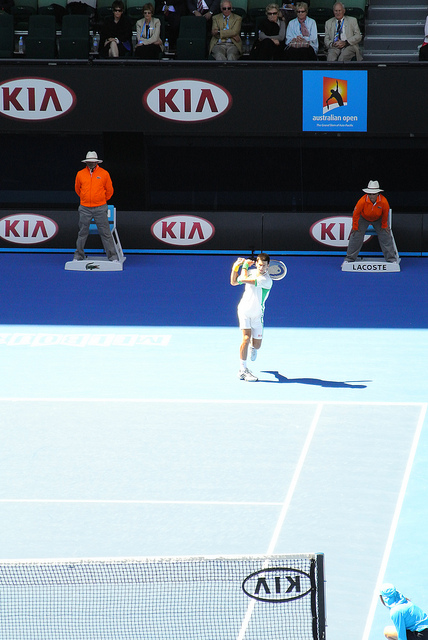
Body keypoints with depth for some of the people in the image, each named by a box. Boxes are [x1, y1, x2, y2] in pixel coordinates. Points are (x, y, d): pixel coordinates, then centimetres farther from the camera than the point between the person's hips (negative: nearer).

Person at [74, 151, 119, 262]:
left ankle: (112, 257, 1)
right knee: (82, 233, 7)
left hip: (100, 208, -1)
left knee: (105, 233, -2)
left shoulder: (104, 174, 0)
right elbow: (77, 189, 20)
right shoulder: (80, 174, 4)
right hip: (84, 208, 1)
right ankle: (78, 256, 17)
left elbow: (109, 190, 11)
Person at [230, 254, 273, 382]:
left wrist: (245, 265, -12)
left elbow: (244, 279, -28)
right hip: (244, 310, 1)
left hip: (257, 314, -1)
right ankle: (243, 370, -10)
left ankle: (252, 347, 45)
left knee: (257, 345, 4)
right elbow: (234, 282, 8)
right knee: (246, 338, -15)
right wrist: (235, 267, -6)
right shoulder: (251, 272, -4)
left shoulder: (266, 280, -22)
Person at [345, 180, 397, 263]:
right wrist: (355, 227, -10)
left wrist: (384, 226, 0)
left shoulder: (383, 201, -33)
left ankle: (391, 258, 11)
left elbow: (385, 214, -12)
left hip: (378, 219, 1)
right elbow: (356, 214, -19)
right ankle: (349, 258, 7)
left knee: (386, 236, -3)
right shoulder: (362, 201, -36)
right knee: (356, 236, -7)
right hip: (363, 218, -1)